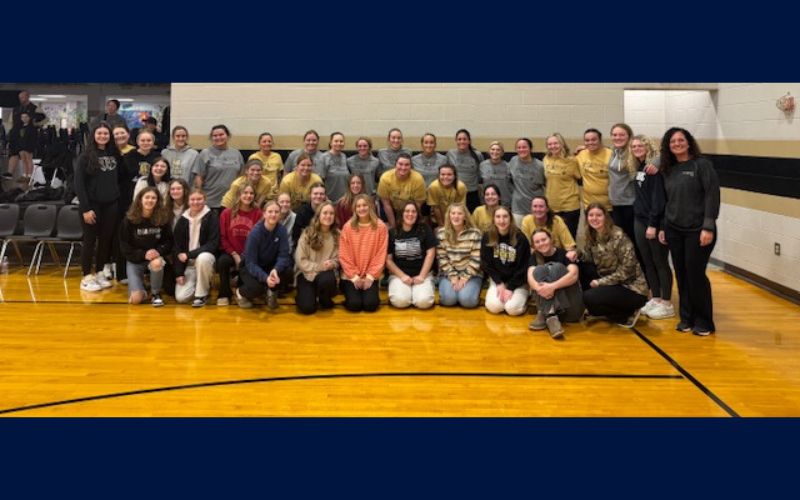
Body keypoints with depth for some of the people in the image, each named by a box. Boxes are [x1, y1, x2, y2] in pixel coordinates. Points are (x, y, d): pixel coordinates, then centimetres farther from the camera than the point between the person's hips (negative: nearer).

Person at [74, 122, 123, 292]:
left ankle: (99, 274, 20)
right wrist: (85, 208, -15)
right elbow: (79, 183, -9)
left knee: (107, 240, 8)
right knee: (90, 240, 1)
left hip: (111, 205, 4)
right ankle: (86, 278, 9)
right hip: (92, 205, -4)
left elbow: (120, 179, 11)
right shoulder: (86, 156, -4)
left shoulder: (116, 155, 8)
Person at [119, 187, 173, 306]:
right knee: (136, 299, -17)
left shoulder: (163, 218, -6)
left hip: (155, 257, 1)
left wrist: (158, 251, -22)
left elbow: (168, 241, -1)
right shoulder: (129, 220, -8)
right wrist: (143, 254, -21)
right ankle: (141, 288, 24)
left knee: (157, 263, -40)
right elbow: (124, 245, -7)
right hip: (134, 260, -1)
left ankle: (156, 293, -11)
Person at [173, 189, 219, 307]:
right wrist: (179, 273, -6)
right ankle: (199, 286, 18)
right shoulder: (182, 220, 2)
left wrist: (189, 255, -22)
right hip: (188, 265, 3)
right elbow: (177, 248, 2)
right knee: (180, 297, -16)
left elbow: (213, 244, -16)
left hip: (205, 258, -3)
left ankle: (202, 294, -18)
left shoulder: (211, 218, -8)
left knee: (203, 257, -39)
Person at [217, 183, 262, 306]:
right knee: (222, 261, -31)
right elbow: (223, 237, 2)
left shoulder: (258, 213, -5)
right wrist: (234, 255, -9)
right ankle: (224, 294, -7)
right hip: (230, 252, 1)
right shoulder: (227, 213, 0)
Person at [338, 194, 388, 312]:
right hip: (351, 276, 0)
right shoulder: (348, 227, -4)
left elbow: (381, 254, -4)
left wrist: (371, 276, -9)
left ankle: (370, 293, 18)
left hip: (370, 276, 0)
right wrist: (354, 276, -8)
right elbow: (344, 255, -3)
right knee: (354, 305, -16)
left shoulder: (380, 227, -4)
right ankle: (348, 291, 18)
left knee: (370, 305, -17)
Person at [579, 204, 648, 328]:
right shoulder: (591, 236, 3)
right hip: (610, 282, 7)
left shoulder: (618, 236, -20)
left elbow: (627, 269, -22)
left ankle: (628, 314, -2)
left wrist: (600, 282, -19)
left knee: (589, 298, -24)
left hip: (631, 288, -7)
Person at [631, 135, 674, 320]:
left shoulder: (655, 166, -13)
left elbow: (658, 197, -17)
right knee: (647, 262, 12)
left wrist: (653, 224, -20)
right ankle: (656, 299, 23)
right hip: (640, 221, 8)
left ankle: (667, 304, 8)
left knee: (660, 262, 0)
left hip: (655, 222, -8)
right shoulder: (638, 168, 11)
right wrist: (639, 217, 5)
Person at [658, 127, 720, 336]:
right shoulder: (668, 169, 9)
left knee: (696, 275, -3)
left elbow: (712, 195, -13)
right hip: (674, 230, 5)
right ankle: (686, 318, 20)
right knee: (681, 275, 8)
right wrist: (663, 227, 13)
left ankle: (704, 321, 12)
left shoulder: (702, 164, -7)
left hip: (697, 230, -5)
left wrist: (708, 227, -18)